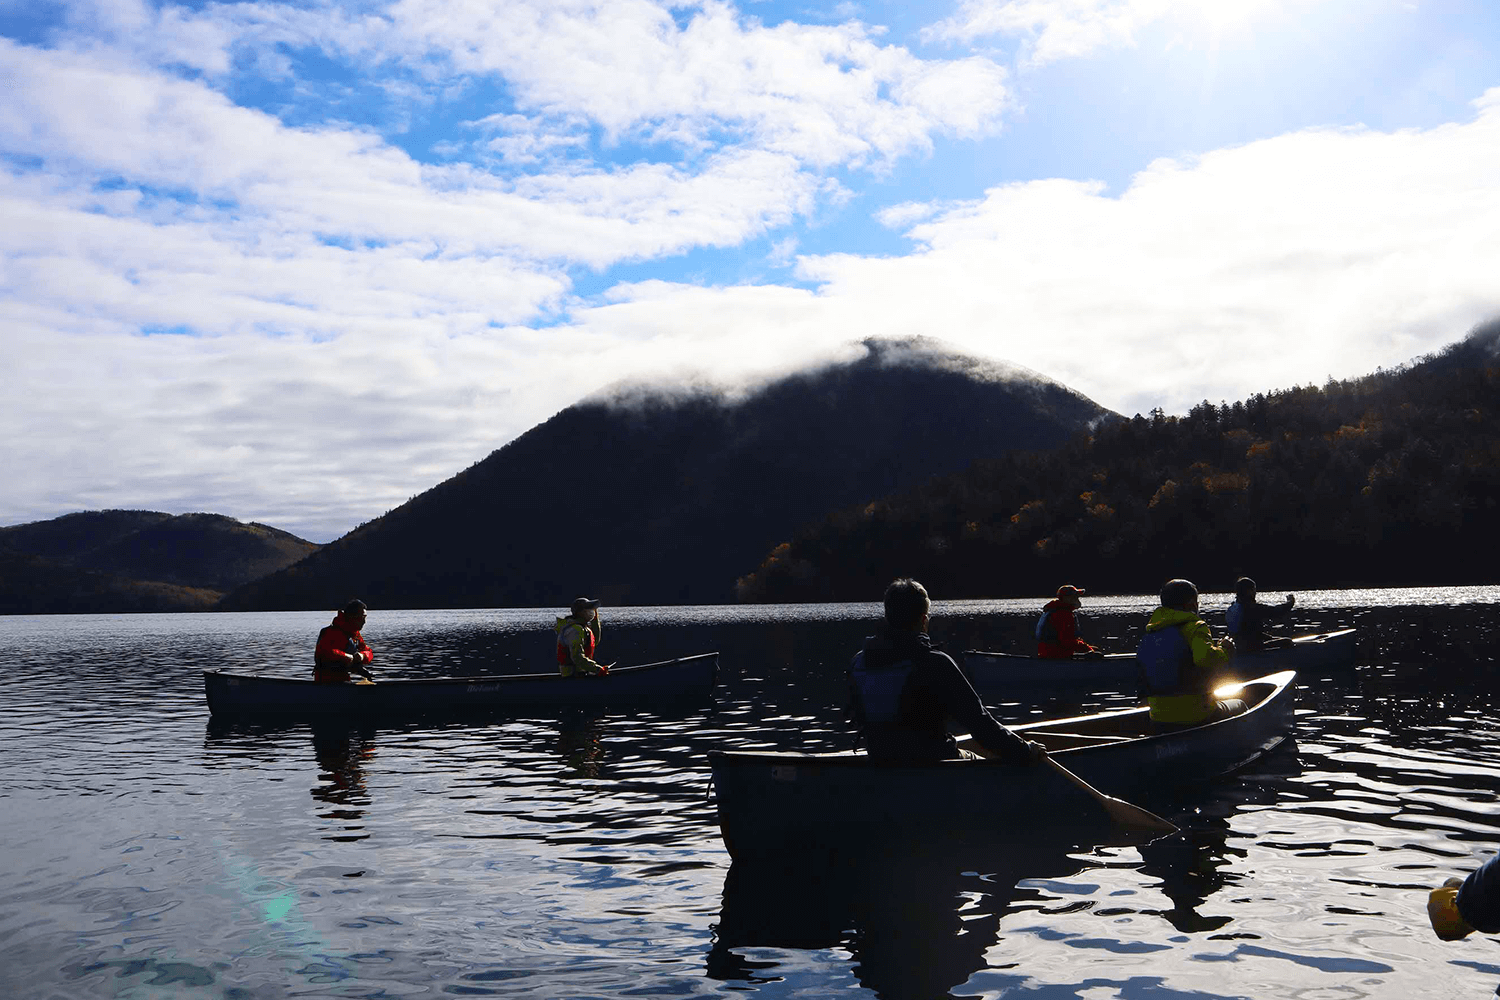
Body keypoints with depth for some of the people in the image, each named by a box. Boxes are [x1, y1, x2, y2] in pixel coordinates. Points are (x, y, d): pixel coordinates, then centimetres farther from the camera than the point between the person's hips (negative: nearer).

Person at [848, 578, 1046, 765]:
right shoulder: (934, 663, -20)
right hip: (930, 762, -6)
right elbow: (977, 720, -20)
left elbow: (861, 721, 11)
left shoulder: (858, 663, -2)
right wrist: (1025, 751, -12)